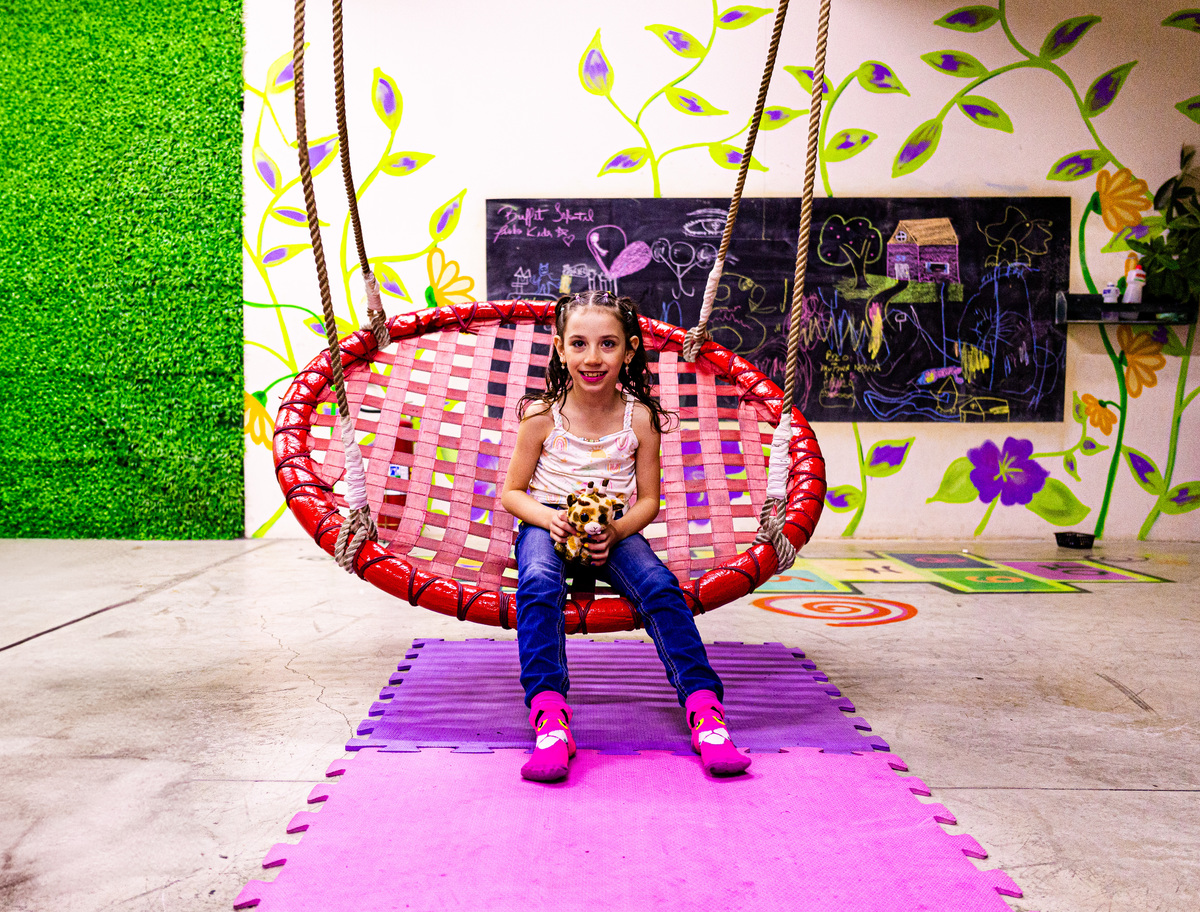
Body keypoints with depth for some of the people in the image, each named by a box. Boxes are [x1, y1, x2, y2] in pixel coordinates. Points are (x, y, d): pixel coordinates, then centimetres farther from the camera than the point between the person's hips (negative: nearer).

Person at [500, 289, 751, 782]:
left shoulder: (640, 418, -4)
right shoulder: (542, 416, -6)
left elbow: (649, 501, 2)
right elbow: (511, 492, 1)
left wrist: (615, 532, -19)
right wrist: (550, 518, -20)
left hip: (614, 531, 1)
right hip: (547, 524, 0)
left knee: (659, 585, -28)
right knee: (539, 584, -34)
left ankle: (705, 711, -28)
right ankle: (549, 715, -39)